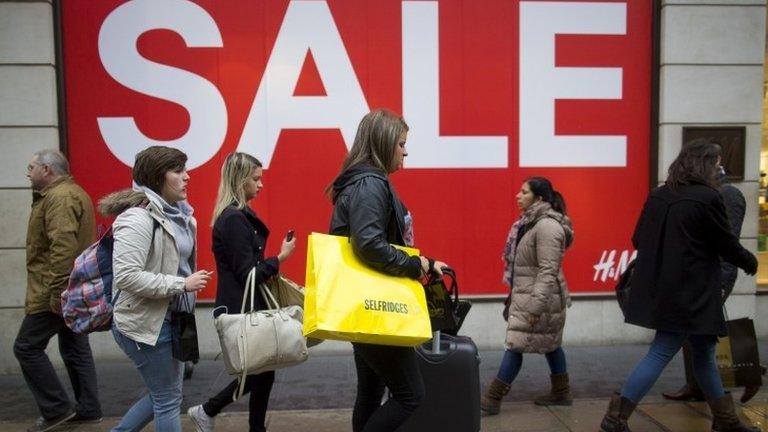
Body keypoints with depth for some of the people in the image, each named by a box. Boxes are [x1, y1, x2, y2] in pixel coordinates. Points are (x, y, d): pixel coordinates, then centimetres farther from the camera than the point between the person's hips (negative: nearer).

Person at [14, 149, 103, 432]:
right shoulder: (73, 193, 17)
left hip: (55, 293, -10)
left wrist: (56, 293, -26)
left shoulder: (59, 197, -16)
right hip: (75, 290, 10)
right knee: (76, 349, 14)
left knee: (27, 347, 1)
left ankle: (57, 409, 7)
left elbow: (63, 247, -27)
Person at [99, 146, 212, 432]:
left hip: (169, 319, 9)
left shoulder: (175, 213, 6)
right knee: (169, 400, 6)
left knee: (164, 394, 21)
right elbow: (126, 276, -28)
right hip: (146, 322, -9)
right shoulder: (138, 217, -21)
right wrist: (181, 284, -24)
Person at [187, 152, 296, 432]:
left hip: (247, 305, 10)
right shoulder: (234, 219, -20)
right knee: (261, 371, 4)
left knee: (260, 369, 15)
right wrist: (280, 258, -14)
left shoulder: (238, 215, 10)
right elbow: (247, 274, -21)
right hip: (241, 309, -10)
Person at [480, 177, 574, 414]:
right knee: (550, 344, 17)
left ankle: (492, 399, 1)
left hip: (540, 298, -10)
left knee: (515, 345, -5)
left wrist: (535, 306, -26)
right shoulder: (531, 221, 11)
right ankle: (561, 393, 30)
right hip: (526, 295, 10)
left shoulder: (547, 226, -20)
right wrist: (516, 296, 21)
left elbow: (548, 271, -24)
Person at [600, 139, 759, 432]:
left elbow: (638, 240, 8)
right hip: (689, 292, -8)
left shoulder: (658, 196, 5)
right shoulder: (707, 197, -13)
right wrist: (750, 262, 14)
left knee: (703, 352, 21)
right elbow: (726, 243, -5)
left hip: (660, 287, 8)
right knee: (661, 353, -2)